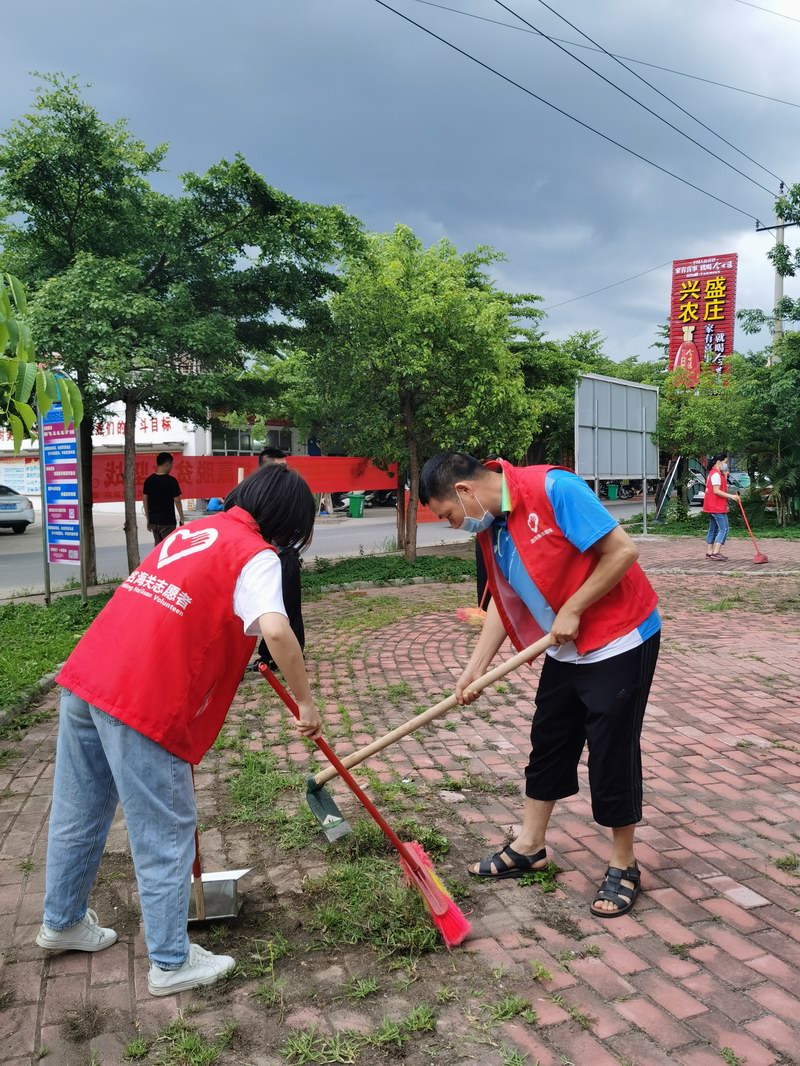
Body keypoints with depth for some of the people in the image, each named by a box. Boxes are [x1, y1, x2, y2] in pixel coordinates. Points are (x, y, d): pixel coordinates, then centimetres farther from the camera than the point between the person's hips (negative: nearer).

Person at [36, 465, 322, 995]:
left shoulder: (193, 530, 19)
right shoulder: (256, 556, -5)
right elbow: (276, 630, -22)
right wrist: (306, 701, -10)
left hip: (84, 676, 8)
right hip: (142, 703, -8)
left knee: (78, 814, 24)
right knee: (166, 834, 8)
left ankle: (62, 922, 44)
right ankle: (171, 963, 22)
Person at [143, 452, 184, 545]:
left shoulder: (148, 480, 4)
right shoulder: (171, 481, -12)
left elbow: (145, 501, 8)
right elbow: (177, 501, -9)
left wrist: (148, 519, 16)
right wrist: (181, 518, 1)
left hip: (153, 520, 6)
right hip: (167, 521, -6)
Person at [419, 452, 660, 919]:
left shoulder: (554, 489, -25)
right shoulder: (492, 526, 1)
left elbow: (623, 550, -24)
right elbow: (506, 599, 8)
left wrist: (571, 611, -19)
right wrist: (476, 668, 5)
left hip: (619, 642, -8)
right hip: (567, 649, 8)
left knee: (612, 755, 3)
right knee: (548, 744, 15)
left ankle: (623, 867, 23)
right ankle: (529, 848, 32)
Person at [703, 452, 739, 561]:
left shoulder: (717, 473, 18)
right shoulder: (716, 474, -15)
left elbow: (721, 488, 15)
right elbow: (716, 491, -22)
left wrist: (725, 476, 8)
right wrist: (731, 496, -21)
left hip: (713, 507, 11)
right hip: (717, 507, -11)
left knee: (713, 529, 14)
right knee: (724, 529, -12)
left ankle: (709, 552, 18)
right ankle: (715, 553, -18)